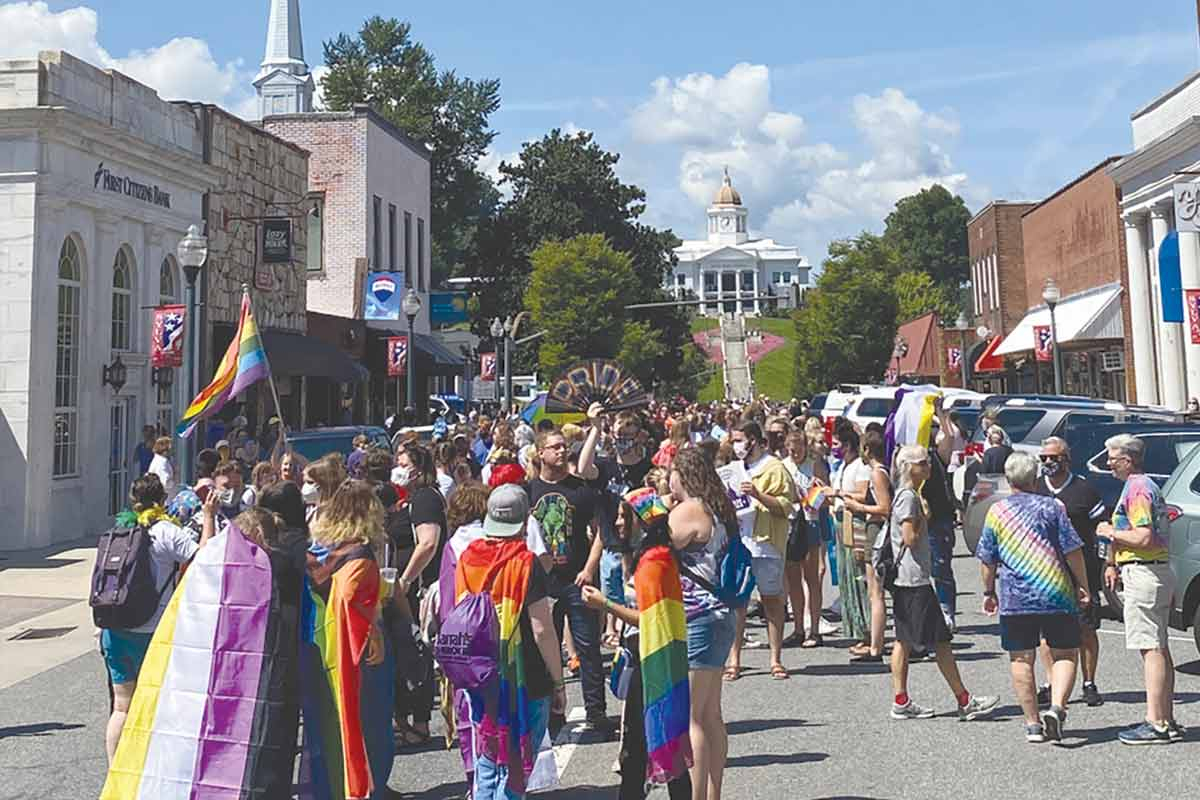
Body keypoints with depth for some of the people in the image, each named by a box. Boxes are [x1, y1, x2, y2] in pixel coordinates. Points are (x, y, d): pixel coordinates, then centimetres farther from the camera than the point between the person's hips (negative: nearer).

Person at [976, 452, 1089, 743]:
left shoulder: (996, 511, 3)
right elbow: (1073, 552, -3)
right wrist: (1083, 586, 7)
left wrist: (989, 592, 17)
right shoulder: (1052, 507, -1)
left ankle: (1033, 724, 8)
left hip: (1015, 599, 1)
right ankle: (1056, 708, -10)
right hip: (1058, 596, -1)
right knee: (1065, 654, 10)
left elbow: (987, 560, 6)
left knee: (1021, 661, 7)